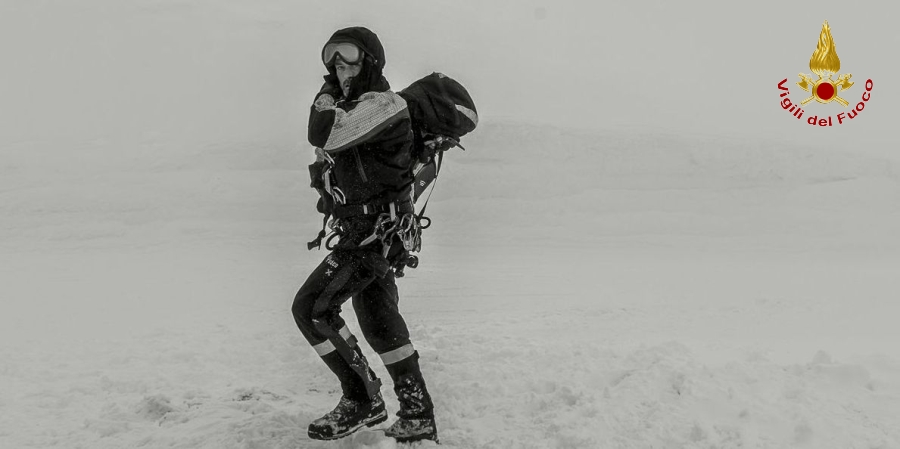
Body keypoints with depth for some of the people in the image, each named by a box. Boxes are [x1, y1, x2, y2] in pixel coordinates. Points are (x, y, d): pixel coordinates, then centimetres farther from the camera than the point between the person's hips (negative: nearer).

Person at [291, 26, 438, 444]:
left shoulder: (383, 104, -16)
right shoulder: (352, 106, 14)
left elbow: (323, 133, -26)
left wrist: (328, 93, -9)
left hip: (376, 232, -10)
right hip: (362, 232, 10)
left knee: (312, 308, -11)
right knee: (380, 325, 15)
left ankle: (362, 398, 1)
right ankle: (417, 415, 24)